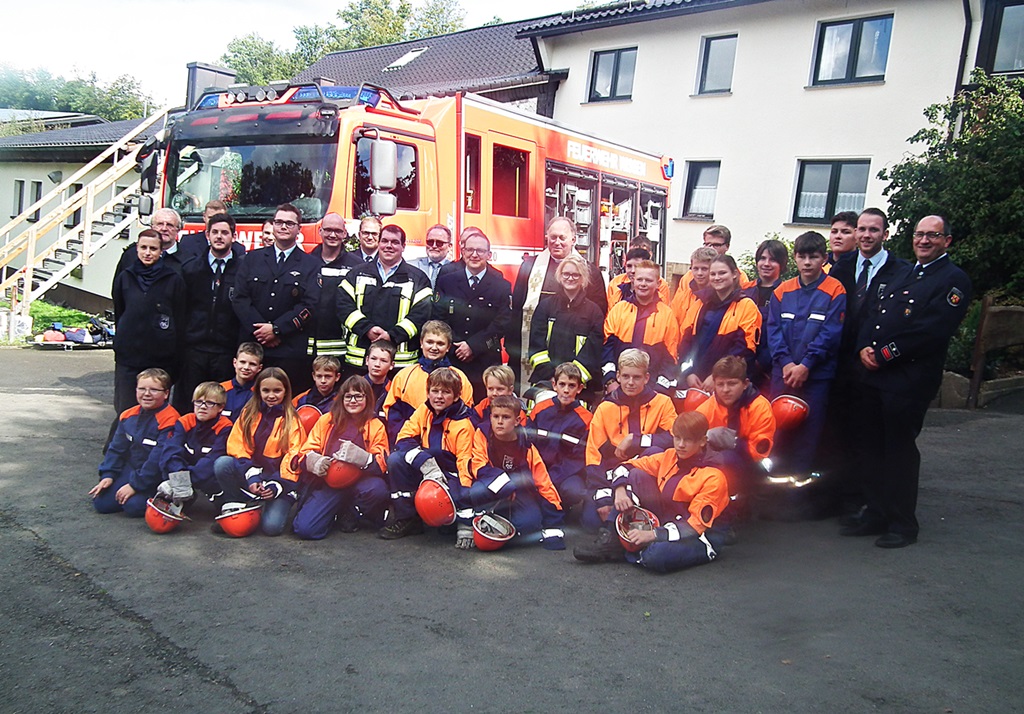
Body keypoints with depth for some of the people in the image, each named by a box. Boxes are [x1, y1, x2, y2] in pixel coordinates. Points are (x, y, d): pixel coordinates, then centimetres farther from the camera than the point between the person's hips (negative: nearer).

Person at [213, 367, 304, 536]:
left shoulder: (292, 421, 0)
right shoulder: (248, 414, 7)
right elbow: (237, 447, -3)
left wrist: (277, 485, -20)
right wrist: (251, 476, -19)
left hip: (279, 479, -3)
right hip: (248, 474, 3)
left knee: (271, 526, -23)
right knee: (222, 463, -27)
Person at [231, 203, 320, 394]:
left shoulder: (310, 265, 6)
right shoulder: (253, 258, 14)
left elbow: (310, 305, -4)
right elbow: (239, 298, 6)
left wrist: (276, 329, -11)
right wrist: (259, 329, -7)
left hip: (290, 351, -2)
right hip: (251, 346, 2)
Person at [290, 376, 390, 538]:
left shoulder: (376, 426, 6)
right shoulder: (327, 420, 11)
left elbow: (382, 462, -4)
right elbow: (306, 451, 8)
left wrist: (364, 459, -26)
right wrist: (313, 461, -17)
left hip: (359, 481, 0)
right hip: (329, 482, 1)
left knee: (378, 488, -37)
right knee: (305, 528, -22)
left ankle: (351, 513, 0)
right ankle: (338, 511, 14)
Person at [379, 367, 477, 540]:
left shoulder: (463, 424, -14)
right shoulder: (424, 411, 1)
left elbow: (464, 461, -16)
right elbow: (404, 438, -6)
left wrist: (464, 491, -31)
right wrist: (424, 462, -25)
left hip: (449, 473, -5)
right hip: (422, 472, 5)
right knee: (395, 459, -20)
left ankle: (466, 526, 0)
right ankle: (406, 519, -10)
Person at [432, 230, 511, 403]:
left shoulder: (502, 286, 5)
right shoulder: (446, 281, 9)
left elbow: (502, 324, -3)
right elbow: (438, 318, 3)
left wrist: (473, 346, -11)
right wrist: (456, 348, -8)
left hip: (485, 363, -1)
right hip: (450, 360, 1)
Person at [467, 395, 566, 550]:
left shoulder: (526, 447, -9)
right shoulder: (482, 434, -10)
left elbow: (543, 482, -6)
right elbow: (478, 465, -16)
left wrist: (554, 515, -10)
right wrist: (503, 483, -28)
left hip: (518, 493, 1)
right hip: (488, 490, -1)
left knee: (529, 521, -28)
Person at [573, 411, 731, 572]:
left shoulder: (713, 477, -17)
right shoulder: (669, 457, 1)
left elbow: (696, 525, -22)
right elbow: (626, 467, 4)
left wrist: (652, 535, -30)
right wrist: (620, 490, -17)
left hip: (697, 536, -6)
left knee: (657, 556, -40)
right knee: (636, 475, -7)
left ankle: (620, 553, -6)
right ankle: (611, 540, -10)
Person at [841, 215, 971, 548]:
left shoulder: (954, 279, -3)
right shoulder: (902, 275, 21)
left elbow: (933, 329, -15)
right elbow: (874, 316, 17)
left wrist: (885, 353, -16)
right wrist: (865, 348, -3)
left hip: (909, 379, -7)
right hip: (873, 373, 7)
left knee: (900, 450, -1)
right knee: (870, 446, 11)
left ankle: (902, 524, 11)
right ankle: (876, 514, 23)